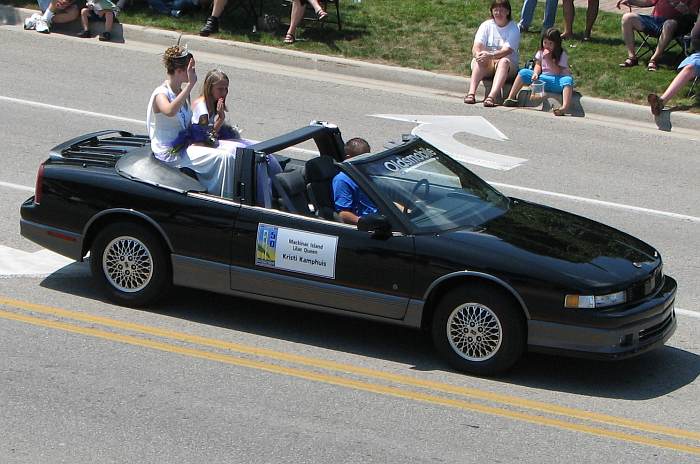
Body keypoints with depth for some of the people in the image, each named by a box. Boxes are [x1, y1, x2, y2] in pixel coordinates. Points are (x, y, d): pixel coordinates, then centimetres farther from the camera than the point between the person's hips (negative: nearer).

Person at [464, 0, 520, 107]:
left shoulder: (513, 28, -3)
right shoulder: (486, 25, 5)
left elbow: (507, 50, -19)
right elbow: (476, 47, -7)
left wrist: (491, 55, -38)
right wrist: (478, 53, -34)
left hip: (508, 67, -2)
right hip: (487, 66, 2)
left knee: (504, 61, -36)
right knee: (479, 60, -31)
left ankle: (492, 96, -55)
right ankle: (471, 93, -48)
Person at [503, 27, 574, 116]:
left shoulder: (562, 54, -5)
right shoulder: (541, 52, 9)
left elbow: (557, 71, -14)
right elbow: (538, 65, 3)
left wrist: (548, 59, -21)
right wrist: (536, 74, -18)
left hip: (557, 81, -5)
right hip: (542, 78, 5)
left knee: (568, 80, -39)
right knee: (523, 72, -10)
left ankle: (565, 108, -63)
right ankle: (511, 98, -14)